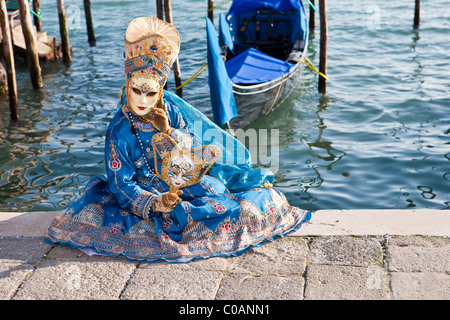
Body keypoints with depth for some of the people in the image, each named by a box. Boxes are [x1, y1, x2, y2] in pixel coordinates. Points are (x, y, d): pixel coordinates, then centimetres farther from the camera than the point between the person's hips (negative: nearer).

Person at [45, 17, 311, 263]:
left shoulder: (175, 110, -5)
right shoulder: (120, 130, -12)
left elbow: (204, 153, -4)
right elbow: (121, 183, -14)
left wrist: (168, 132, -20)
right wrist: (154, 204, -32)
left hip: (198, 186, 0)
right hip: (150, 194, 1)